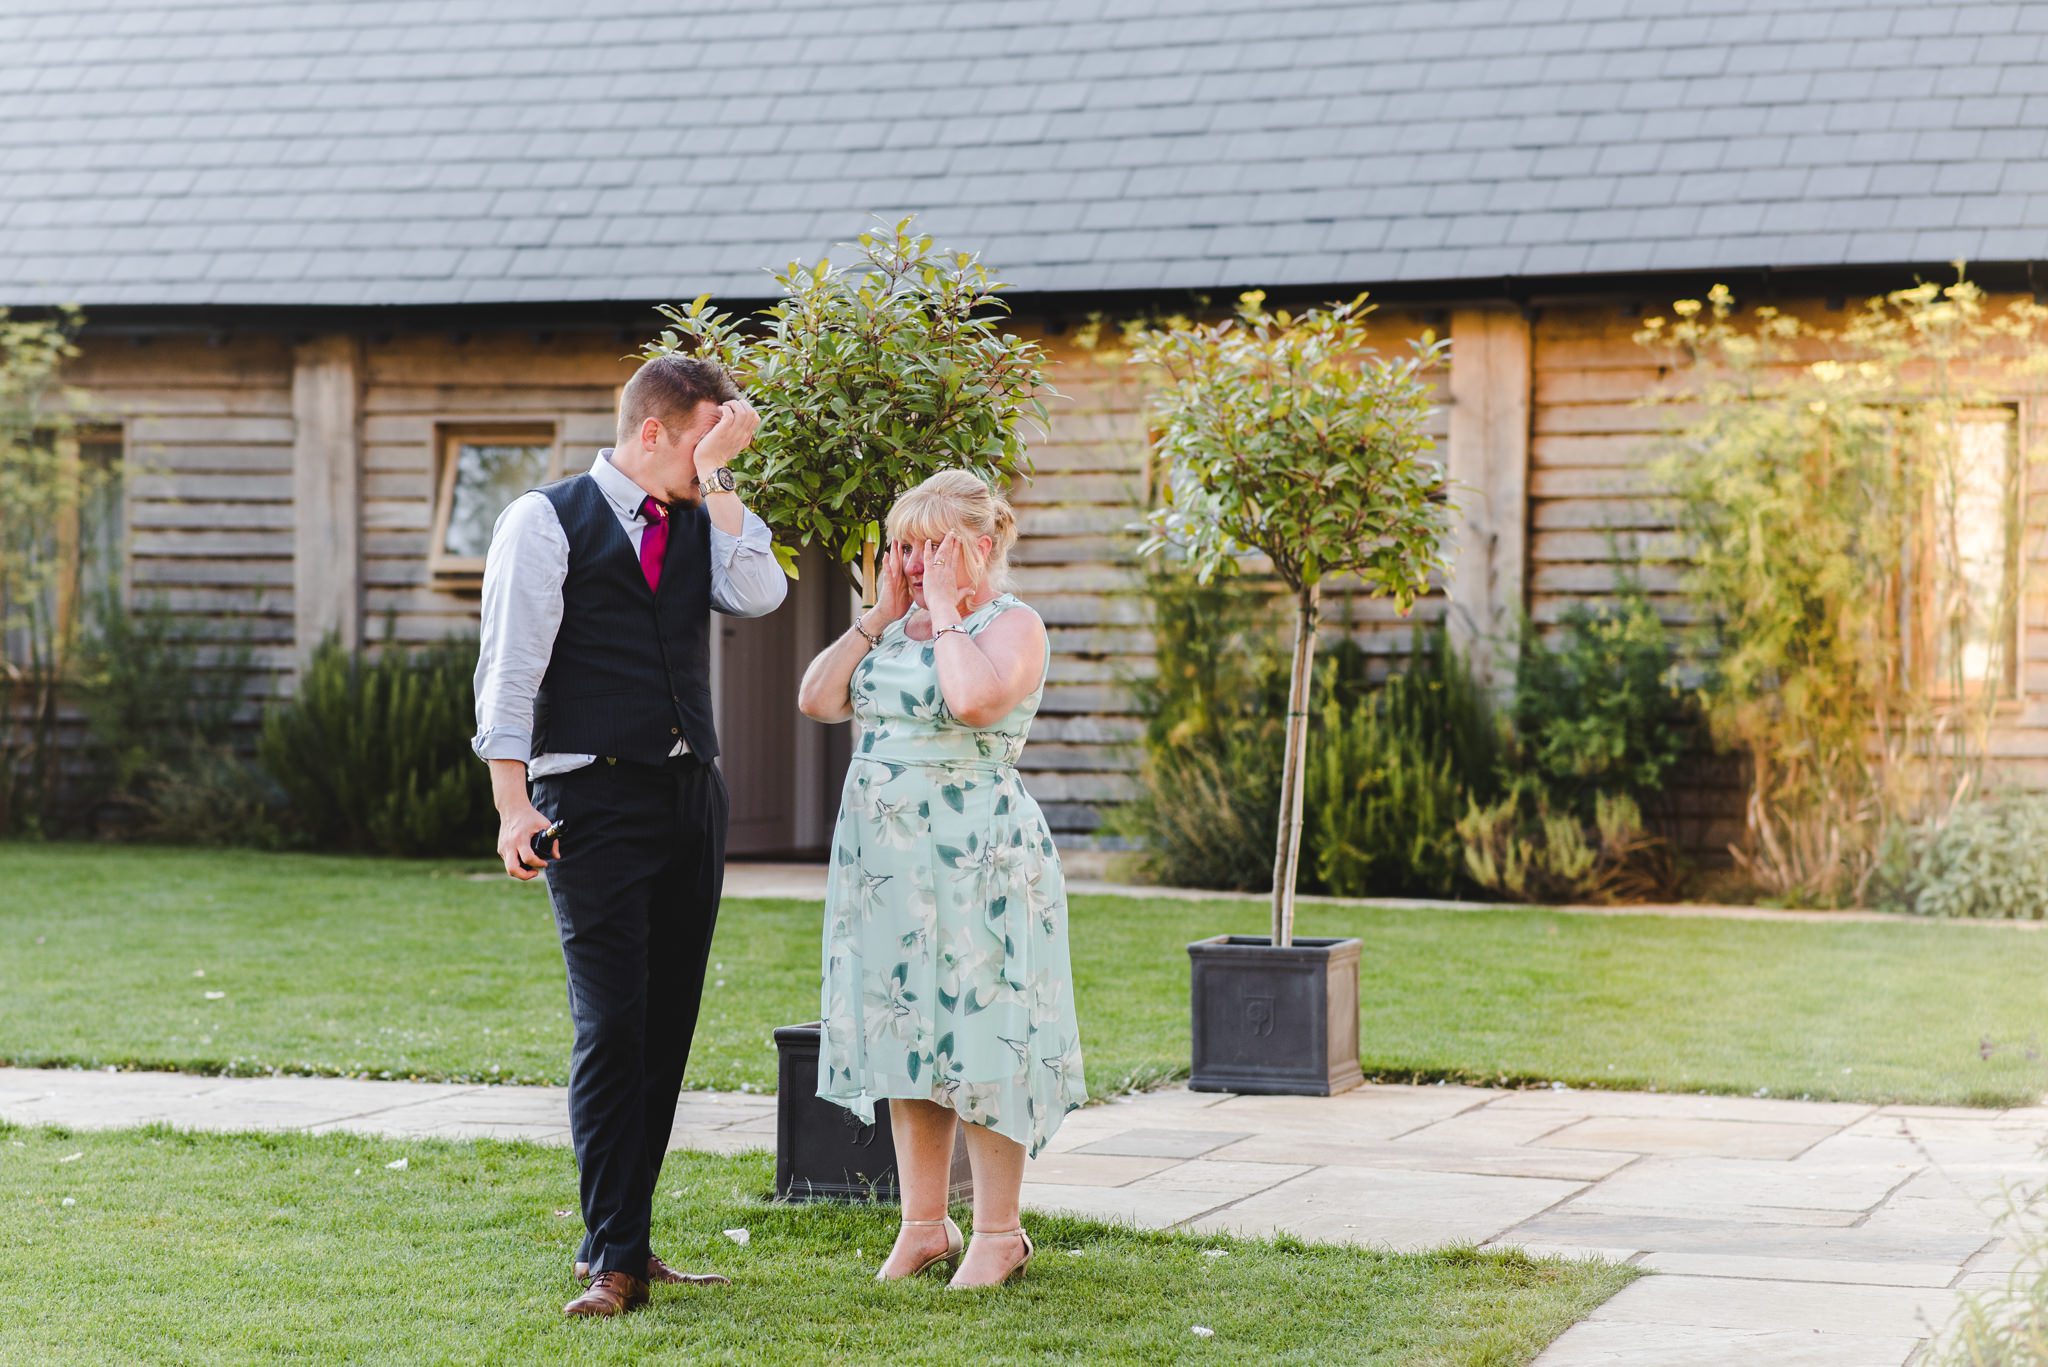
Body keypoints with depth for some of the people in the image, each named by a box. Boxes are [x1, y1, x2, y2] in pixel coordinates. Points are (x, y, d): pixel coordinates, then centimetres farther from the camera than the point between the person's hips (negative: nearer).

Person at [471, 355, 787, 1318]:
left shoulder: (700, 521, 14)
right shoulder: (546, 521, -2)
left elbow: (758, 595, -5)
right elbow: (510, 666, -7)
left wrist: (719, 477, -4)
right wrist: (513, 803, -14)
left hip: (692, 795, 6)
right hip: (595, 797, -6)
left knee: (667, 1028, 7)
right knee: (611, 1028, -10)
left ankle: (623, 1238, 15)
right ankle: (615, 1261, -7)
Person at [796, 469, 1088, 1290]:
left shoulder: (1012, 625, -7)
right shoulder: (894, 628, 15)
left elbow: (974, 699, -28)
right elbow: (815, 700, 5)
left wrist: (944, 608, -14)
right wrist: (878, 615, 3)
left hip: (977, 864, -7)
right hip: (887, 863, 7)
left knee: (978, 1035, -4)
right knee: (905, 1034, 9)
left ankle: (998, 1234, 4)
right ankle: (924, 1226, 17)